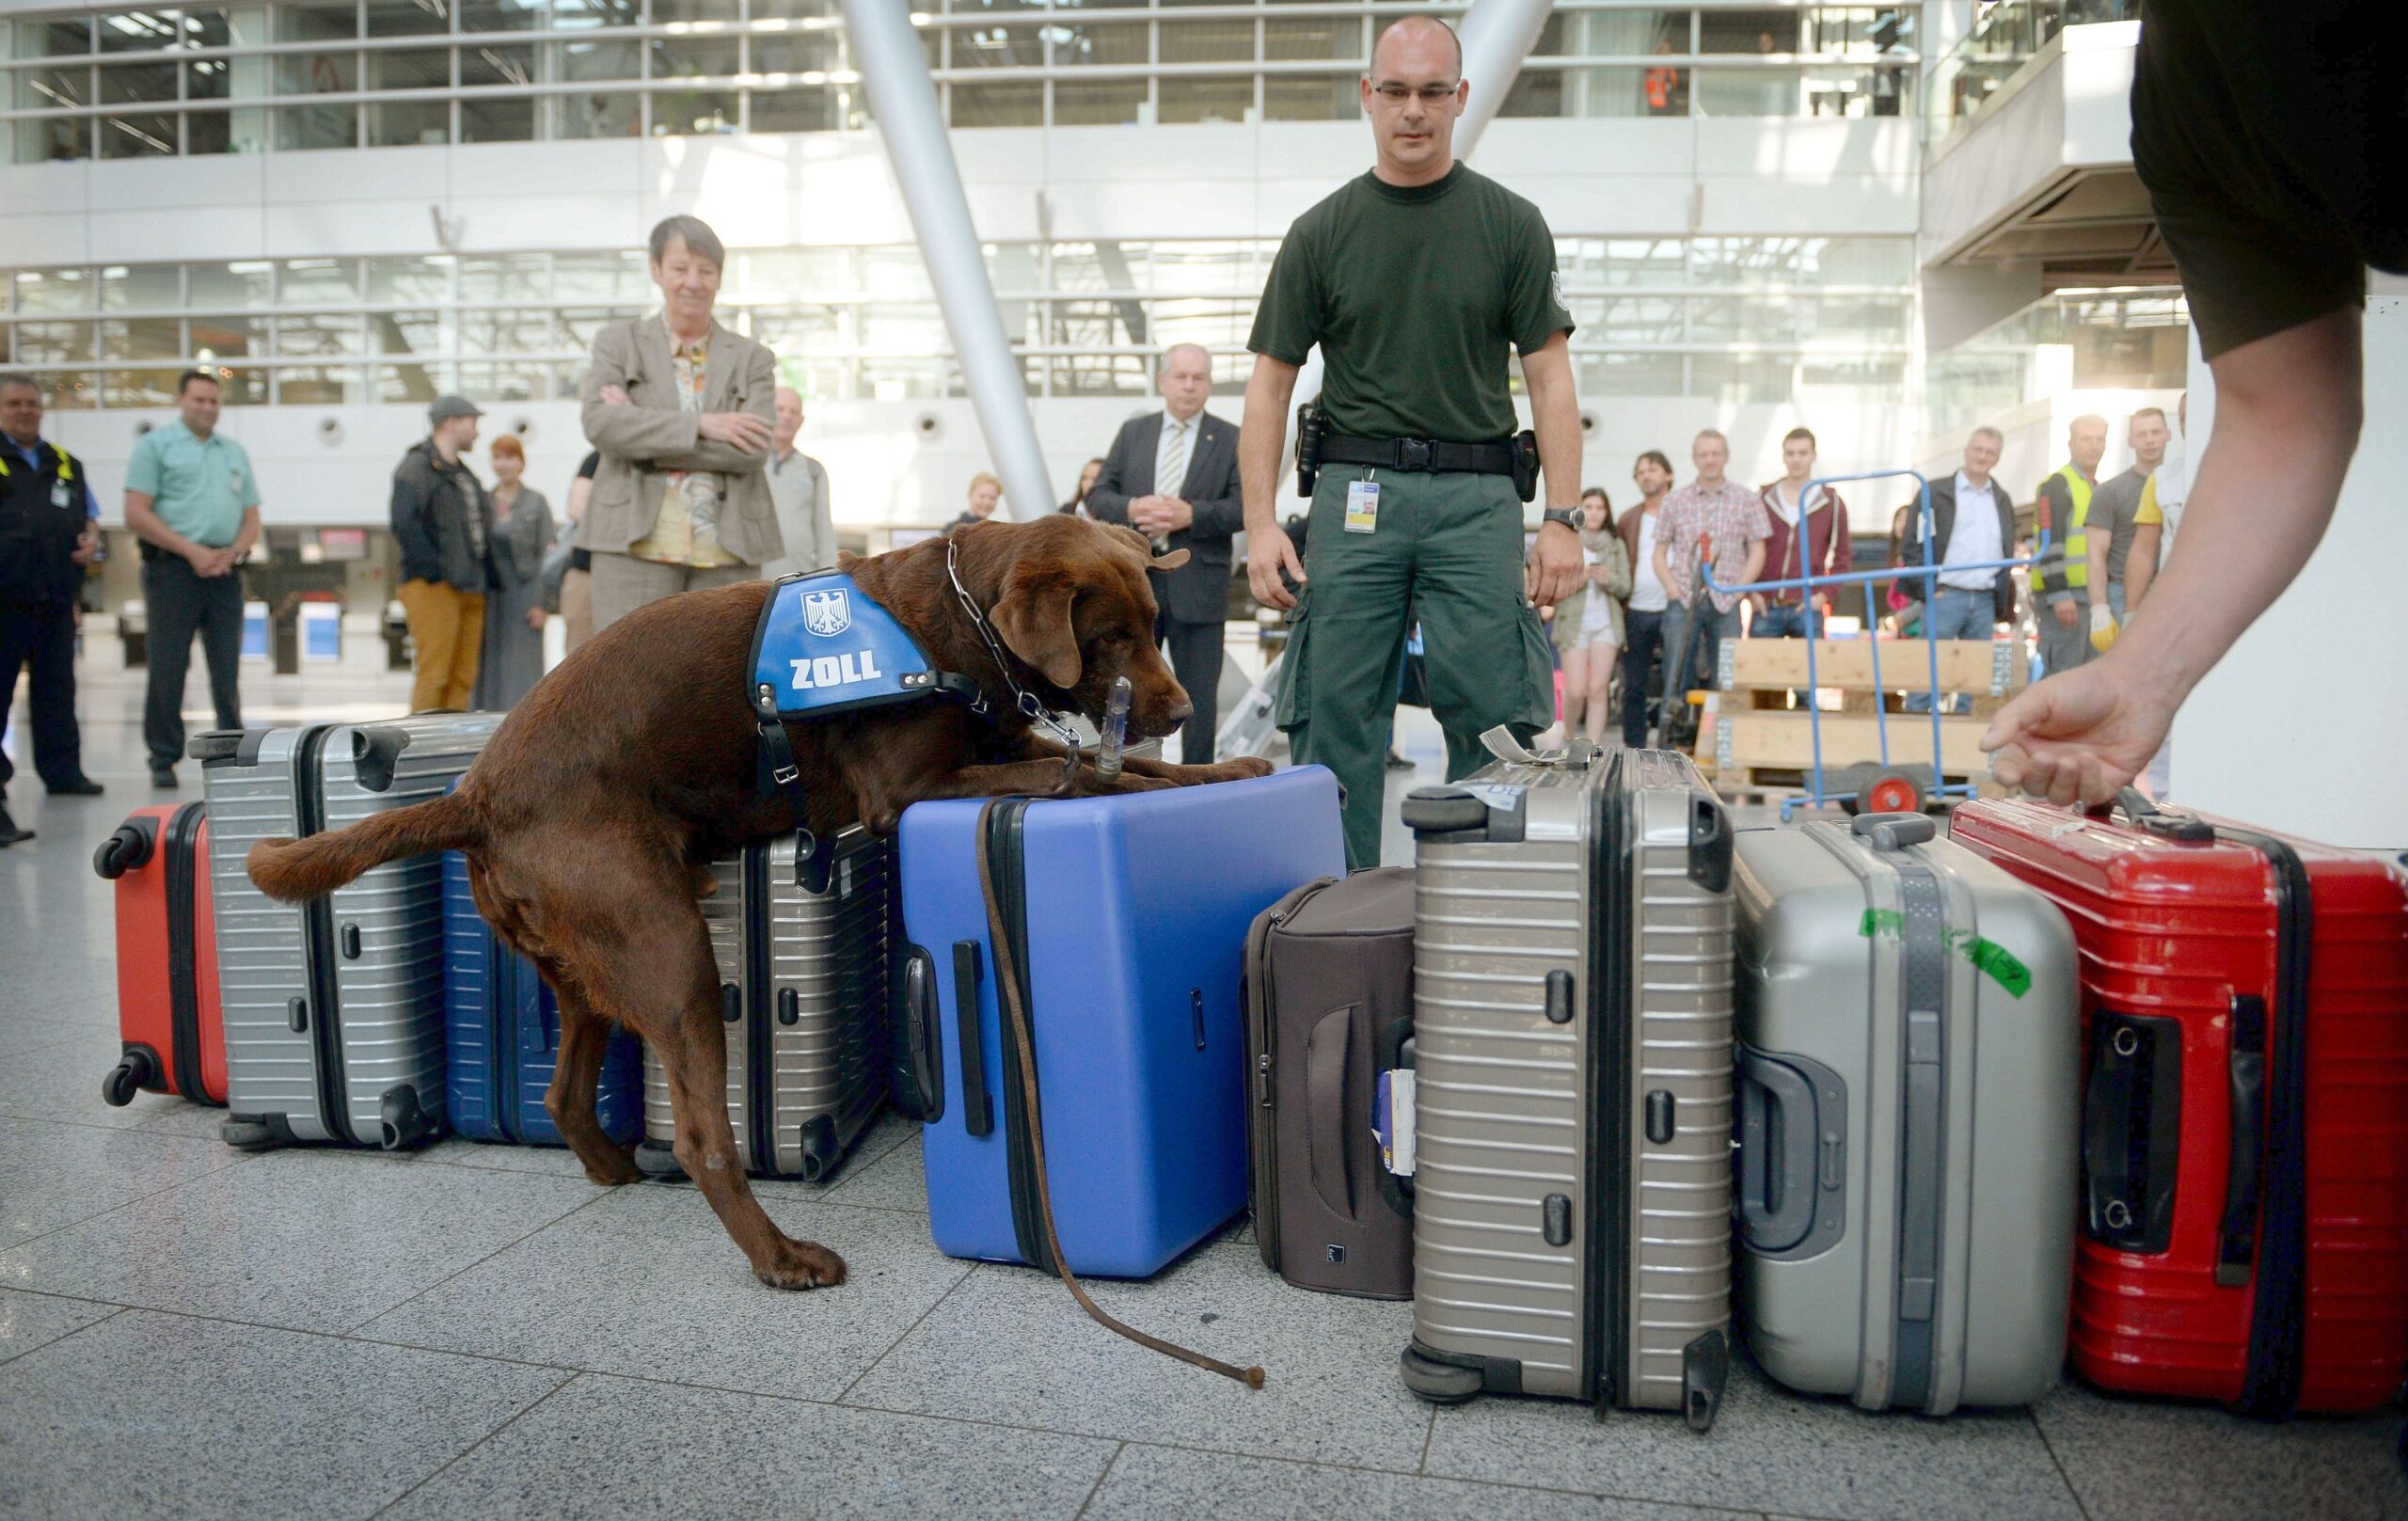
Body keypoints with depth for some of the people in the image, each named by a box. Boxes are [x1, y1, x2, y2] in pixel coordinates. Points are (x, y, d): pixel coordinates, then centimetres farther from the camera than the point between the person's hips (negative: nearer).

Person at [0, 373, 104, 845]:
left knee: (57, 688, 12)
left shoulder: (67, 465, 15)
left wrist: (91, 540, 4)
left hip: (56, 598, 5)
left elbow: (88, 516, 24)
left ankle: (62, 770, 22)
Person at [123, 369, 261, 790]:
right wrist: (192, 551, -13)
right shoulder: (155, 444, 3)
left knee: (228, 671, 5)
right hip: (173, 569, -4)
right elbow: (136, 514, -5)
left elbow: (251, 518, 16)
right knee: (168, 670, -1)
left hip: (225, 573, 4)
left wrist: (232, 552, -4)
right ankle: (164, 759, 6)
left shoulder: (234, 452, 18)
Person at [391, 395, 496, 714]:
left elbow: (481, 526, 25)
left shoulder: (464, 474, 23)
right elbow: (404, 524, -17)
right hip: (434, 588, -9)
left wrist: (485, 578, 13)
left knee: (464, 676, 8)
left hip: (471, 589, 9)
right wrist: (433, 570, -19)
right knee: (434, 673, -11)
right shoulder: (416, 467, -5)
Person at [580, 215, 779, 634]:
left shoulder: (751, 358, 12)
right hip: (637, 543, -1)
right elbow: (599, 423, -5)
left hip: (726, 551, 1)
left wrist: (642, 432, -8)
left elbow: (753, 451, -5)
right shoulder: (619, 342, 12)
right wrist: (700, 425, -13)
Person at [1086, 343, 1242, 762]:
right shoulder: (1132, 432, 13)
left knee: (1199, 695, 3)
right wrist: (1131, 508, -12)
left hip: (1196, 585, -2)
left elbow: (1245, 507, -5)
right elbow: (1097, 496, 8)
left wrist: (1191, 515, -18)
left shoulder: (1231, 440, 5)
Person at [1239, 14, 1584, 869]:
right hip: (1355, 493, 1)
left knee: (1496, 724, -3)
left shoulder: (1510, 225, 8)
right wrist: (1260, 523, -4)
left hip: (1477, 497, 0)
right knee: (1333, 720, 0)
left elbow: (1550, 377, 5)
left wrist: (1562, 519, -6)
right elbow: (1271, 383, 7)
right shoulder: (1322, 232, 9)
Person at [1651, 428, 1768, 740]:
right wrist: (1673, 589, -3)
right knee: (1675, 681, -2)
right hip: (1682, 601, 0)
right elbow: (1660, 553, 11)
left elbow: (1756, 552, 6)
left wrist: (1737, 590, -6)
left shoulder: (1746, 500, 7)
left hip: (1725, 602, 0)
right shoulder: (1676, 501, 8)